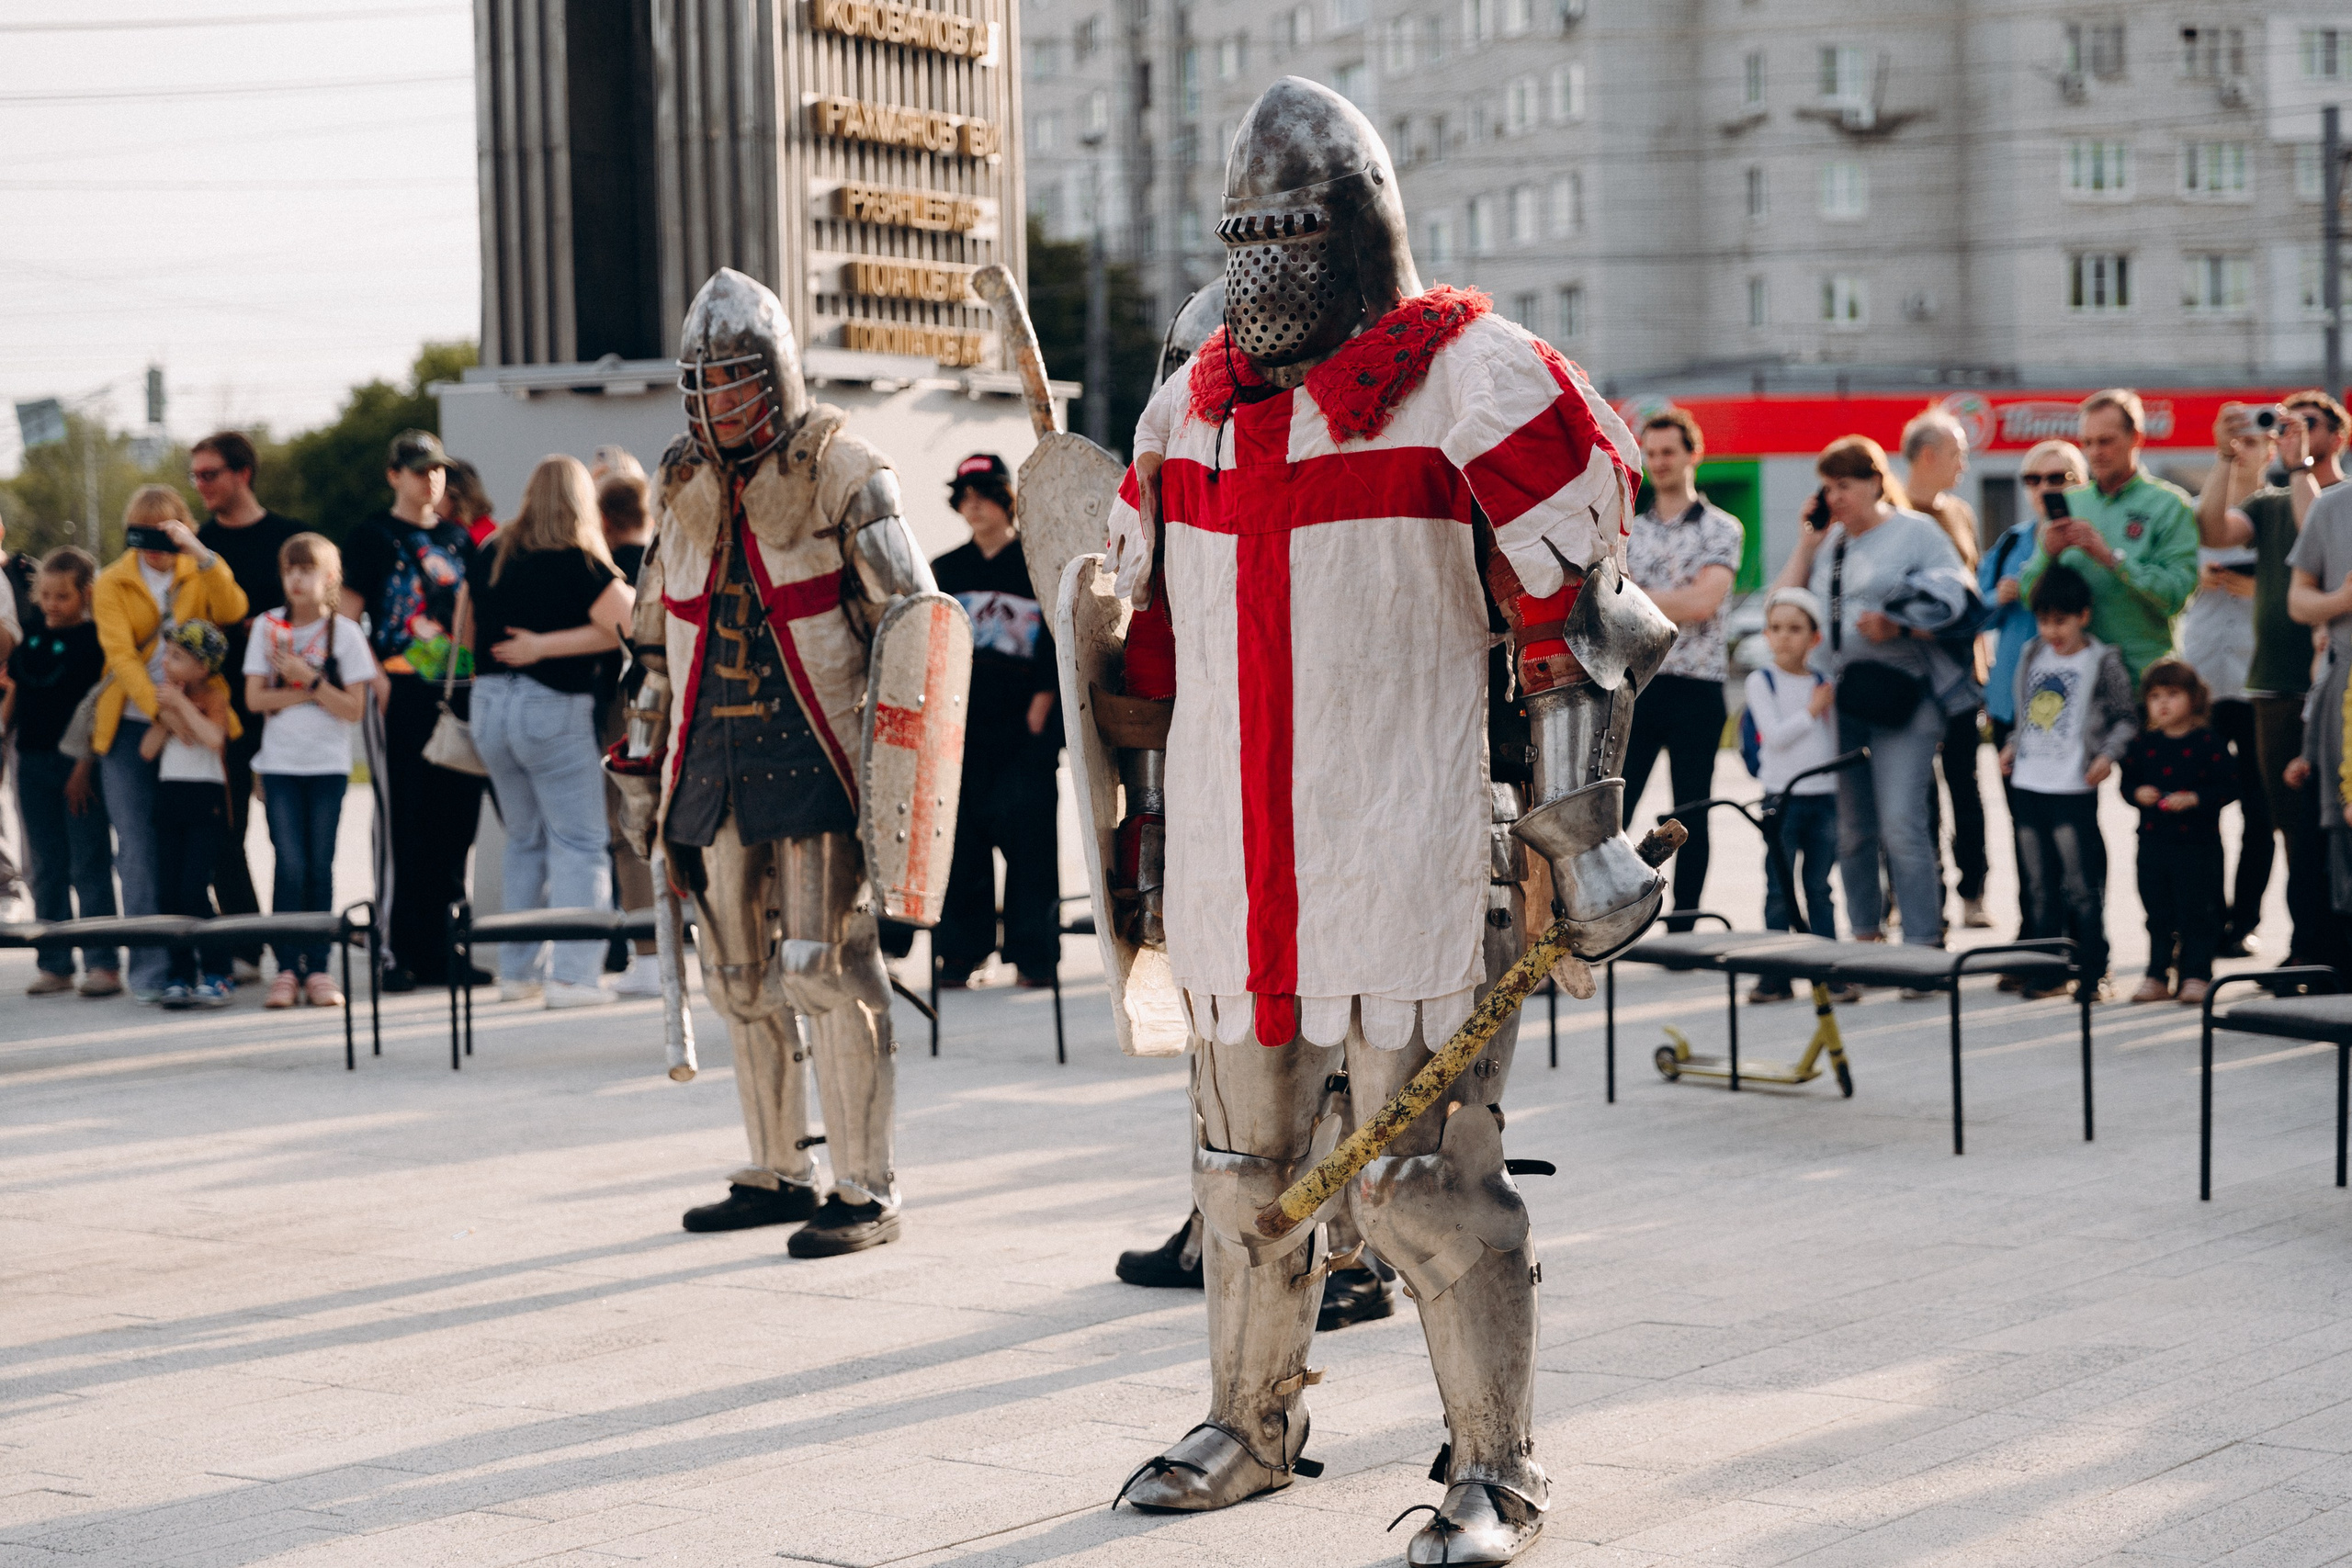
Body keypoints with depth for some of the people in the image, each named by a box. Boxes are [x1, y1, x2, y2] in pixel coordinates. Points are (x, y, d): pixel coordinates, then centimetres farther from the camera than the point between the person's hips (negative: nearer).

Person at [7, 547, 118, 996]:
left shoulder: (95, 640, -7)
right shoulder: (31, 639, 11)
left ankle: (102, 964, -2)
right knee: (46, 867, 9)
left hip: (78, 764, -6)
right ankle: (54, 964, 14)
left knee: (89, 865, -4)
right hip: (34, 763, 6)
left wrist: (86, 765, -16)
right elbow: (14, 697, 17)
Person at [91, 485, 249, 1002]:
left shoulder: (201, 575, 9)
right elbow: (120, 653, -10)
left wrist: (199, 552, -18)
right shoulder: (113, 583, 3)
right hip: (132, 728, -1)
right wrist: (160, 708, -22)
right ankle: (149, 967, -3)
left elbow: (232, 610, -13)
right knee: (139, 851, -6)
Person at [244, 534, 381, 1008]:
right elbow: (254, 698, -2)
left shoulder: (345, 633, 0)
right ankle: (286, 968, -2)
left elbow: (353, 709, -6)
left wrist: (307, 677, -15)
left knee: (320, 867, 0)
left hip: (329, 765, 0)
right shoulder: (268, 627, 4)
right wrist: (311, 693, -10)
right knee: (290, 866, -7)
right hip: (280, 764, 0)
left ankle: (317, 968, 7)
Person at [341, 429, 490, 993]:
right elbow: (348, 615, -3)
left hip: (457, 691, 5)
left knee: (454, 822, 6)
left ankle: (444, 951, 13)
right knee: (402, 824, -5)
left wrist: (480, 672, 12)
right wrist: (373, 677, -14)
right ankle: (398, 952, -2)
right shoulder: (371, 538, 2)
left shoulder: (459, 539, 17)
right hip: (399, 693, -5)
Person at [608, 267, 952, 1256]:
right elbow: (656, 635, 22)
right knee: (740, 975, 10)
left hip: (814, 755, -6)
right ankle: (778, 1174, 21)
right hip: (716, 758, 6)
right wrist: (645, 762, 19)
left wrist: (897, 764, -13)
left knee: (828, 970, -9)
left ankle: (865, 1192, -2)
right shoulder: (682, 487, 14)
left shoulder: (840, 475, -5)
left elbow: (911, 624, -7)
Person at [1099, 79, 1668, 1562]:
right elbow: (1154, 620, 24)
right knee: (1248, 1170, 16)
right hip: (1233, 871, 6)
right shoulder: (1196, 406, 12)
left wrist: (1583, 831, -8)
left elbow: (1574, 618, -7)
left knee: (1426, 1183, -5)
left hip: (1405, 866, -6)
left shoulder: (1469, 384, -8)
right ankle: (1254, 1424, 33)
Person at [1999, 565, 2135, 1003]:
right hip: (2028, 784, 6)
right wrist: (2012, 747, 11)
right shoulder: (2032, 656, 12)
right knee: (2041, 886, 10)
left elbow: (2125, 718, 0)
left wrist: (2107, 755, -14)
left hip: (2073, 789, -6)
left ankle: (2093, 973, 2)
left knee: (2082, 887, -4)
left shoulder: (2102, 662, -3)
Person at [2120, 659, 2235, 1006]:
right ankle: (2157, 975, 18)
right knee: (2158, 914, 11)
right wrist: (2138, 793, -10)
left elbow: (2228, 787, -8)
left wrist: (2194, 799, -19)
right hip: (2153, 843, 4)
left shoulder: (2209, 743, -6)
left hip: (2197, 843, -4)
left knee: (2197, 913, 0)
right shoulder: (2143, 743, 7)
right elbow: (2127, 781, 12)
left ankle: (2196, 975, 8)